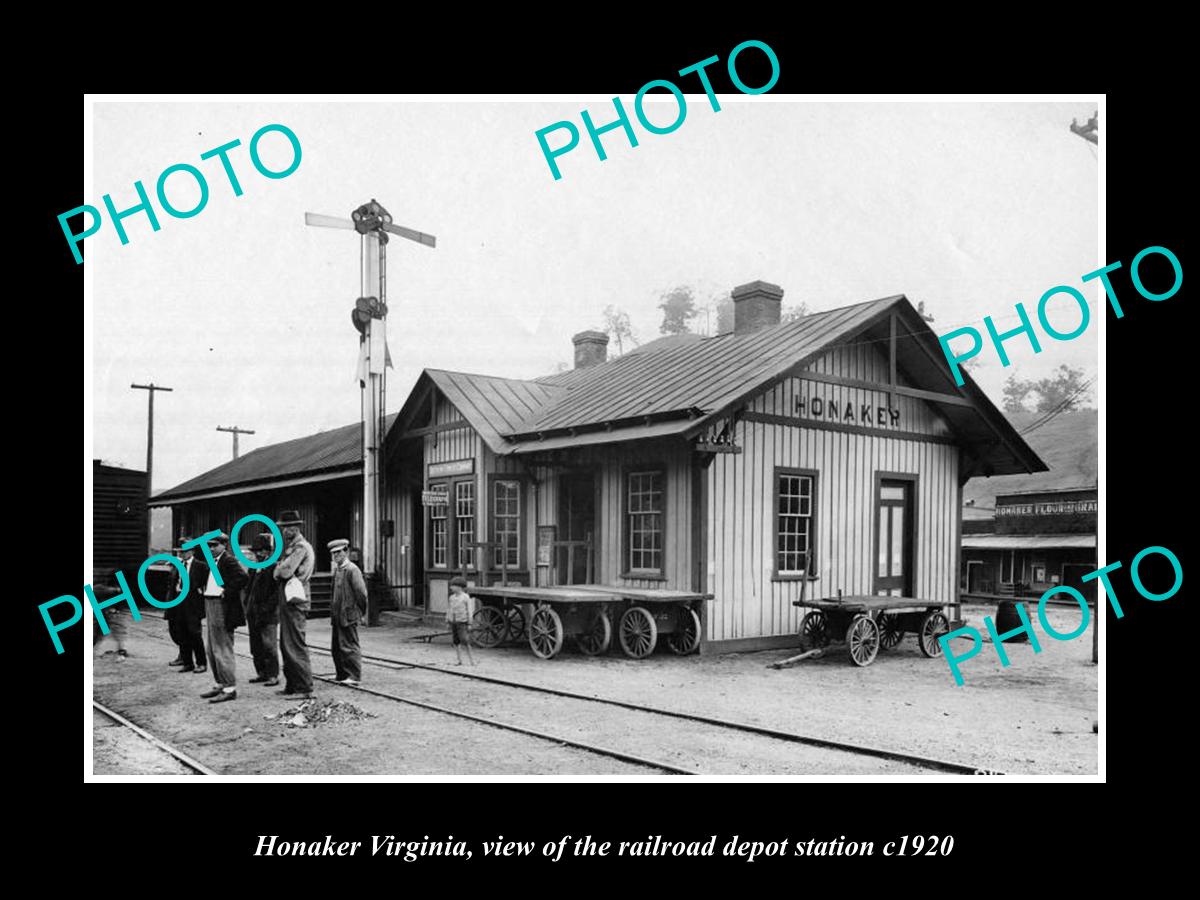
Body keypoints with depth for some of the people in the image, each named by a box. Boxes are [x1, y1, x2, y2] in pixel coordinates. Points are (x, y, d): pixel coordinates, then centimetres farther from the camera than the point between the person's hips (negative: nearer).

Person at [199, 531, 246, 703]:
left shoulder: (229, 560, -14)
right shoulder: (213, 562, 16)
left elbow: (242, 577, -29)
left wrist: (227, 592, -22)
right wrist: (205, 589, 14)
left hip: (223, 610, -10)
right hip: (211, 607, 10)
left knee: (222, 649, -7)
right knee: (212, 651, 16)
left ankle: (230, 689, -1)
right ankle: (220, 685, 26)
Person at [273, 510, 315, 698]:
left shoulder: (301, 547, -12)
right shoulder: (290, 546, 20)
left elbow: (285, 571, -21)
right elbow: (278, 574, 18)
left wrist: (278, 567, -1)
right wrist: (280, 568, -1)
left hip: (295, 600, -10)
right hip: (287, 599, 10)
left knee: (295, 644, -9)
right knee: (286, 644, 14)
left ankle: (304, 688, -5)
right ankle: (292, 685, 21)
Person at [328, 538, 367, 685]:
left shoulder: (352, 569, -13)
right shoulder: (336, 569, 13)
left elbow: (361, 592, -15)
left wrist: (361, 611, -8)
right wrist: (333, 610, 16)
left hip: (348, 615, -9)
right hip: (337, 615, 9)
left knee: (349, 646, -5)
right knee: (336, 647, 13)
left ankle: (354, 676, 1)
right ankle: (342, 675, 23)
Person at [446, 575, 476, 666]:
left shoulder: (466, 597, -8)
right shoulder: (452, 597, 6)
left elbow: (469, 611, -6)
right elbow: (449, 610, 13)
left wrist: (469, 624, -8)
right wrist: (447, 621, 10)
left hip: (462, 622, -5)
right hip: (452, 622, 5)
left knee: (464, 641, -9)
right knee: (455, 641, 6)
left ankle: (471, 658, 6)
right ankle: (459, 660, 13)